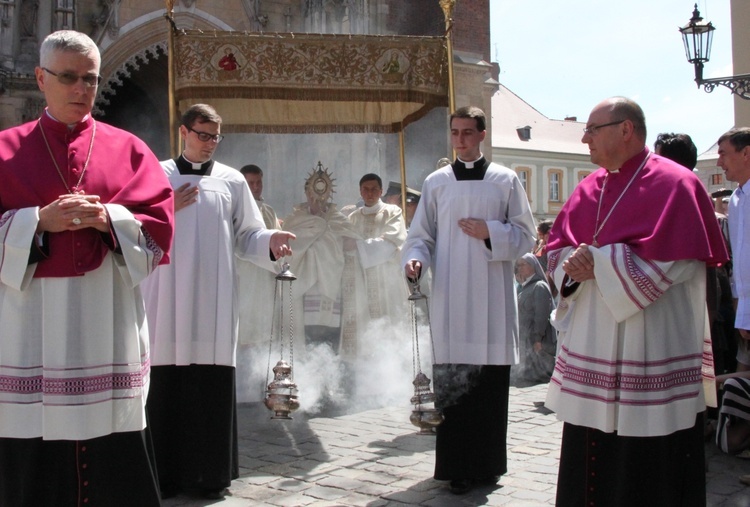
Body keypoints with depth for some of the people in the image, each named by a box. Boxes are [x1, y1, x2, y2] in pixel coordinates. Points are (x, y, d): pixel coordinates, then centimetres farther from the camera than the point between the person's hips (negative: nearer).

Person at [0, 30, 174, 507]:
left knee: (119, 465, 1)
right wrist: (39, 221, -12)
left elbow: (160, 225, 3)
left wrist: (109, 219, -13)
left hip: (108, 323, 0)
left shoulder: (128, 149, 10)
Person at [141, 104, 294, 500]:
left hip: (213, 300, 0)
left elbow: (247, 235, 7)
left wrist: (270, 242, -13)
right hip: (167, 298, 0)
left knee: (212, 386, -1)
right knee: (164, 383, -1)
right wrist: (167, 210, -6)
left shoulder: (232, 180, 11)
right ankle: (165, 472, 9)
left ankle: (209, 473, 8)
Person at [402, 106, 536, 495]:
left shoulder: (505, 181, 7)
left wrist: (490, 232, -10)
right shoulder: (436, 182, 9)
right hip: (450, 298, 0)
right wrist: (415, 259, -13)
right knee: (452, 380, -2)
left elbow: (525, 235, 7)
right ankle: (458, 465, 6)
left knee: (491, 380, 1)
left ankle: (487, 462, 14)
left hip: (491, 296, 0)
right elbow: (421, 235, 7)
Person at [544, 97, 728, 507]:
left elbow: (670, 261, -19)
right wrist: (575, 264, -9)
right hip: (592, 350, 7)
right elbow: (558, 246, 14)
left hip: (651, 348, -7)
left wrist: (598, 264, -17)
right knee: (590, 461, 13)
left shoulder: (673, 184, -9)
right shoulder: (589, 189, 13)